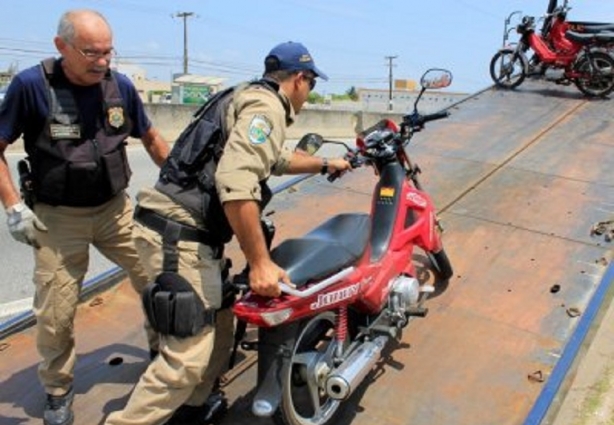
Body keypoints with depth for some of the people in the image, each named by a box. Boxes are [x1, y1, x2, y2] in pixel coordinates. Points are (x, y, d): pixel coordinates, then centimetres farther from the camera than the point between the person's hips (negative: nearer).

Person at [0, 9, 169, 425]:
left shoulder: (120, 85, -4)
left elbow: (152, 138, 10)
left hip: (116, 208, 3)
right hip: (58, 218, -3)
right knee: (56, 312, 2)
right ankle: (58, 390, 28)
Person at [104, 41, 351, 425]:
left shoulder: (252, 98, 22)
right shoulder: (266, 105, -10)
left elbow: (277, 160, 39)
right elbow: (236, 181, -26)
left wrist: (325, 164, 49)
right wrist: (260, 261, -23)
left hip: (186, 230, 11)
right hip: (180, 237, -11)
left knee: (219, 324, 20)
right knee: (188, 357, -8)